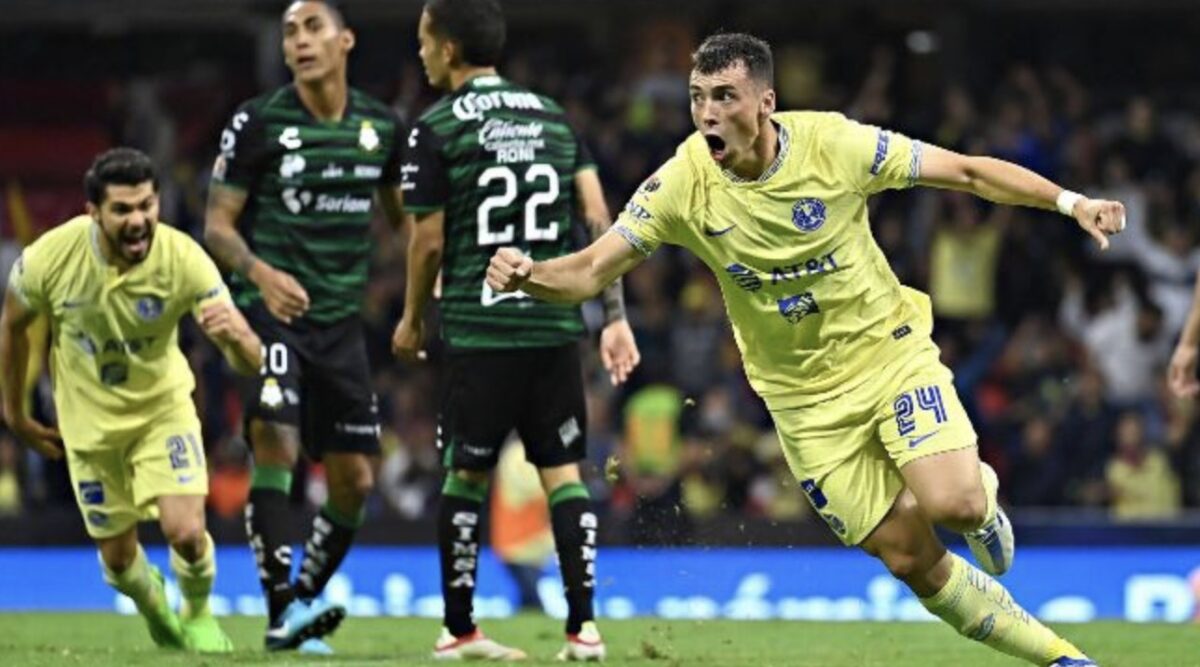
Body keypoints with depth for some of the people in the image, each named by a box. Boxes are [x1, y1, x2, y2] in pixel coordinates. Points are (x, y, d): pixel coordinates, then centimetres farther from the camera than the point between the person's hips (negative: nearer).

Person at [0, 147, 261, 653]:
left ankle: (198, 616, 18)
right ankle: (156, 612, 44)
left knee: (186, 532, -17)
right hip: (89, 420, 1)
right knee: (117, 555, 8)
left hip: (163, 407, -1)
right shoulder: (49, 258, -25)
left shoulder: (183, 259, -27)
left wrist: (235, 335, -53)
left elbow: (249, 363, -29)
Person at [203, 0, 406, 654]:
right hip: (269, 309, -5)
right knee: (276, 446, -22)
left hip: (339, 319, 5)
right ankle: (281, 612, -20)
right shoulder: (258, 122, -6)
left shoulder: (381, 125, 6)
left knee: (355, 479, 4)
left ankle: (303, 600, 22)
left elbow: (403, 215, 21)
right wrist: (259, 272, -24)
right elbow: (217, 223, -5)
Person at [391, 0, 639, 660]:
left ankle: (459, 628, 12)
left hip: (479, 330, -4)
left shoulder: (436, 128, -3)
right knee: (563, 470, 6)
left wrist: (412, 320, 14)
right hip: (555, 322, 4)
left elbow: (429, 241, -2)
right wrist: (614, 316, 9)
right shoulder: (552, 115, 11)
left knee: (465, 475, 7)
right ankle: (582, 625, -3)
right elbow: (598, 218, 7)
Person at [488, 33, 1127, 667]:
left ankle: (983, 499, 14)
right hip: (805, 397, 1)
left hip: (891, 352, -1)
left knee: (954, 504, -25)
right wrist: (525, 274, -36)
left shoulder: (834, 144, -17)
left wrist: (1071, 201, -16)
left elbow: (967, 171, -9)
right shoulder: (682, 185, -15)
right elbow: (590, 270, -15)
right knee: (911, 560, -3)